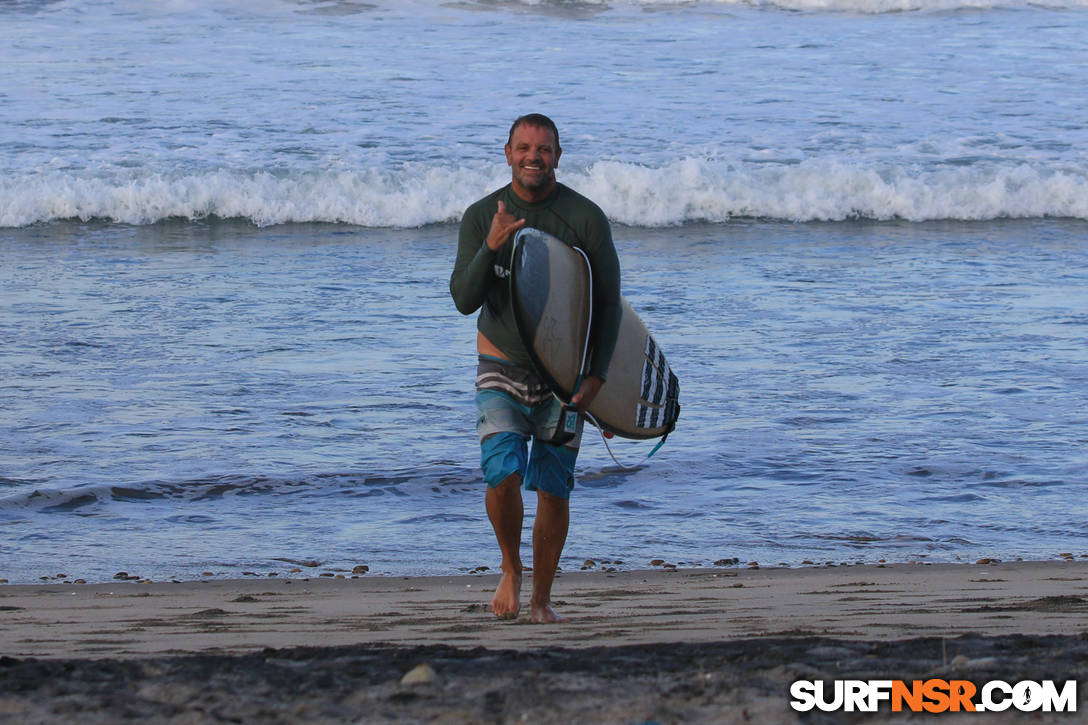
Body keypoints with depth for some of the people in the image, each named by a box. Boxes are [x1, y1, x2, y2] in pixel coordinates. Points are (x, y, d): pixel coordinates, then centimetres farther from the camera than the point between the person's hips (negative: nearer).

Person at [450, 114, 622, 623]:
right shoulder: (481, 217, -4)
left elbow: (608, 303, -3)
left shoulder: (586, 219, -7)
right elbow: (465, 300, -11)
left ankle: (541, 600, 13)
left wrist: (596, 375, -13)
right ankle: (511, 567, 7)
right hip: (502, 370, 0)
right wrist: (492, 248, -28)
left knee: (552, 487, -2)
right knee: (502, 473, -19)